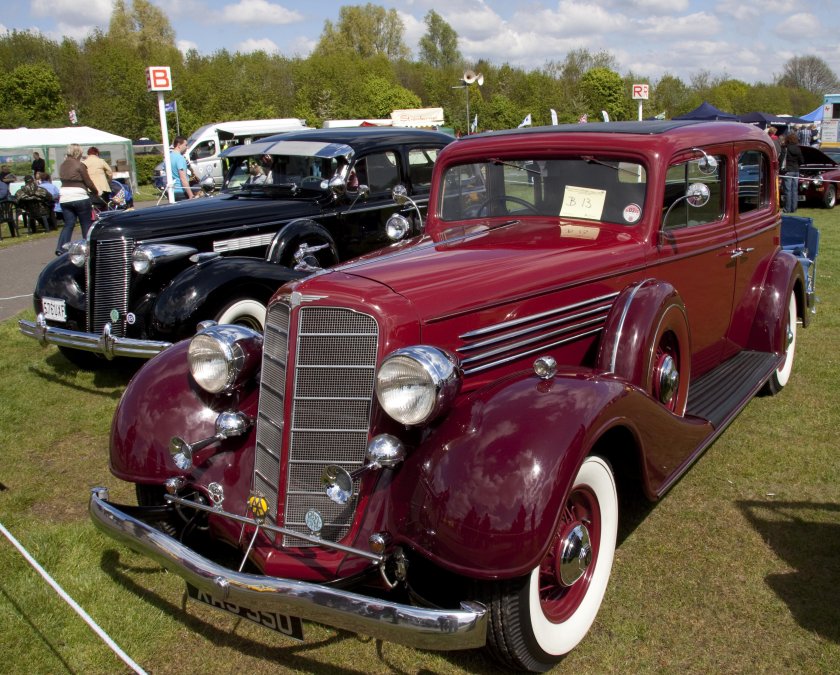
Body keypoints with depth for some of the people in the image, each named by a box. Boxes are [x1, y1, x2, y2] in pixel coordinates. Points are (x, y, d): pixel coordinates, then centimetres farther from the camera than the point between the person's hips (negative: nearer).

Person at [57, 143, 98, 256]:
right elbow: (88, 182, -6)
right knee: (86, 224, 7)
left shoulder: (63, 165, 10)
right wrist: (95, 191, 11)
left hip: (64, 198, 6)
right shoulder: (79, 165, -9)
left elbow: (63, 179, 11)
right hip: (79, 198, -6)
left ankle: (60, 248, -5)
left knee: (68, 224, 8)